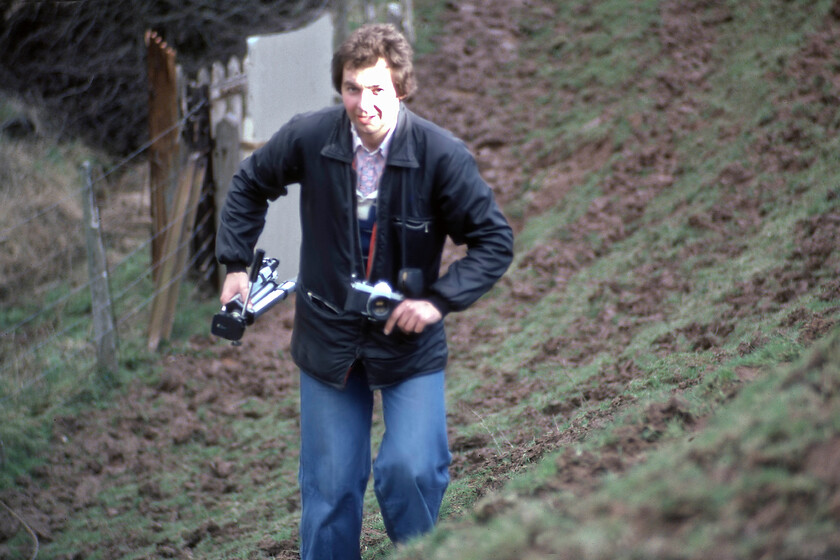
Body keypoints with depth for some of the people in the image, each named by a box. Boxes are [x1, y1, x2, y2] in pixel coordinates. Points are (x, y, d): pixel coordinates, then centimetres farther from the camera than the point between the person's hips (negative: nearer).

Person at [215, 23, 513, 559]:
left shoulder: (442, 154, -18)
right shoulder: (308, 137, -11)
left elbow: (496, 241, -9)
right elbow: (250, 184, 11)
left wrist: (440, 300, -19)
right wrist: (236, 263, 7)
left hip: (407, 339, -2)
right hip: (327, 333, 2)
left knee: (411, 470, -18)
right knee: (329, 486, 8)